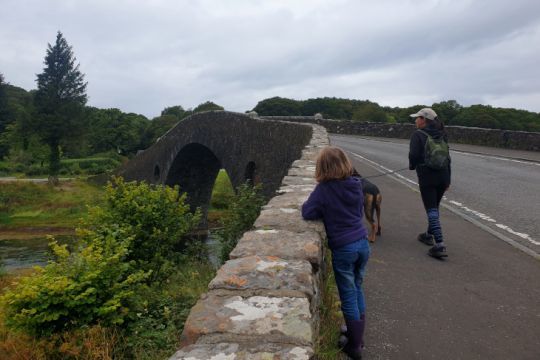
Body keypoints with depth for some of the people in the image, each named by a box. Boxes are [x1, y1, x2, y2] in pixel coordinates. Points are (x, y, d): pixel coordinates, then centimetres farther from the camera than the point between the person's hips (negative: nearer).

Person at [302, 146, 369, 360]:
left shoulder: (324, 189, -15)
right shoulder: (355, 185, 2)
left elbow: (307, 213, -12)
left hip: (343, 248, -6)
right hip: (362, 243, 6)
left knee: (348, 296, 7)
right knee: (357, 289, 21)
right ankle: (358, 336, 36)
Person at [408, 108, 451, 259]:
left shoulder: (418, 135, -8)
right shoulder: (441, 135, 12)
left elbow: (414, 155, -15)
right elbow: (447, 156, 13)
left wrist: (412, 165, 9)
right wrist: (447, 179, 18)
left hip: (427, 177, -7)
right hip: (443, 176, 7)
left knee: (432, 210, -6)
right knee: (434, 207, 21)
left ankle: (440, 245, -12)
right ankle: (429, 235, 36)